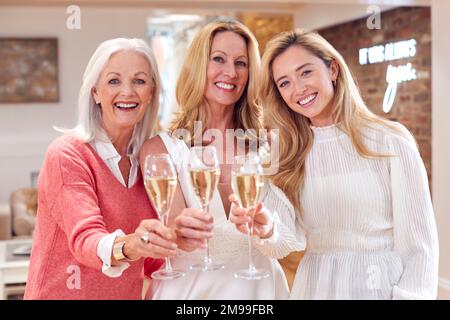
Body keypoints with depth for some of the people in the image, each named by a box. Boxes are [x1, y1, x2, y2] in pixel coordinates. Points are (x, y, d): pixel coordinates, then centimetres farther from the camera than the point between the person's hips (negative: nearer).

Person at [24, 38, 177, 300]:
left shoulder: (146, 158, -1)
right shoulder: (66, 154, -17)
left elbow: (151, 261, 3)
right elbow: (84, 240, -31)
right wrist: (128, 247, -49)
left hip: (128, 293, 6)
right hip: (64, 293, -5)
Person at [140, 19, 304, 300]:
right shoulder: (161, 149, -11)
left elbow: (287, 241, -12)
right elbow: (179, 237, -19)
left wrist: (266, 228, -34)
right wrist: (182, 232, -42)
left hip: (257, 286, 2)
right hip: (192, 287, -2)